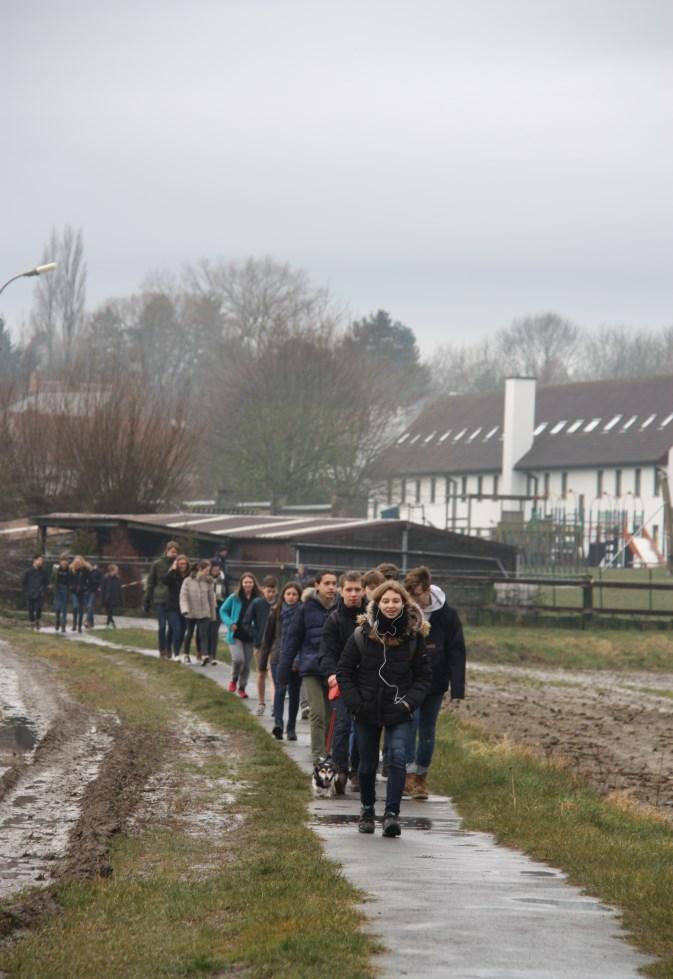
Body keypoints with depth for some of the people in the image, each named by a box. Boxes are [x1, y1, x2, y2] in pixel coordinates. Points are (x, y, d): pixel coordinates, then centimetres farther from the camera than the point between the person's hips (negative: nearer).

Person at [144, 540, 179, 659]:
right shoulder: (157, 564, -2)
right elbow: (150, 583, 2)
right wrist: (147, 601, 0)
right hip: (160, 599, -2)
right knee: (162, 626, -2)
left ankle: (168, 649, 15)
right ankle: (162, 650, 5)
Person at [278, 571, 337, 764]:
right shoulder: (306, 609, -1)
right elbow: (293, 640, 2)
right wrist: (284, 670, 1)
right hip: (312, 668, -2)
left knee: (331, 716, 5)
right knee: (317, 715, -8)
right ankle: (318, 760, -8)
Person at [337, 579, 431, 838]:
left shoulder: (413, 636, -3)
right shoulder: (362, 635, -5)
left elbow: (424, 676, 5)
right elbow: (344, 671, 2)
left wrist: (410, 702, -8)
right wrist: (354, 703, -7)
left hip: (398, 712, -1)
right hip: (367, 711, 1)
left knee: (398, 758, -20)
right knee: (367, 765, 10)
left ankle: (392, 814, -19)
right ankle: (367, 809, 33)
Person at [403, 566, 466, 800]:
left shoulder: (447, 615, -6)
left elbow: (456, 653, -5)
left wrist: (457, 690, -10)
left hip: (435, 684, 1)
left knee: (427, 732, 7)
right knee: (410, 721, -16)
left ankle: (421, 776, 20)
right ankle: (409, 774, -13)